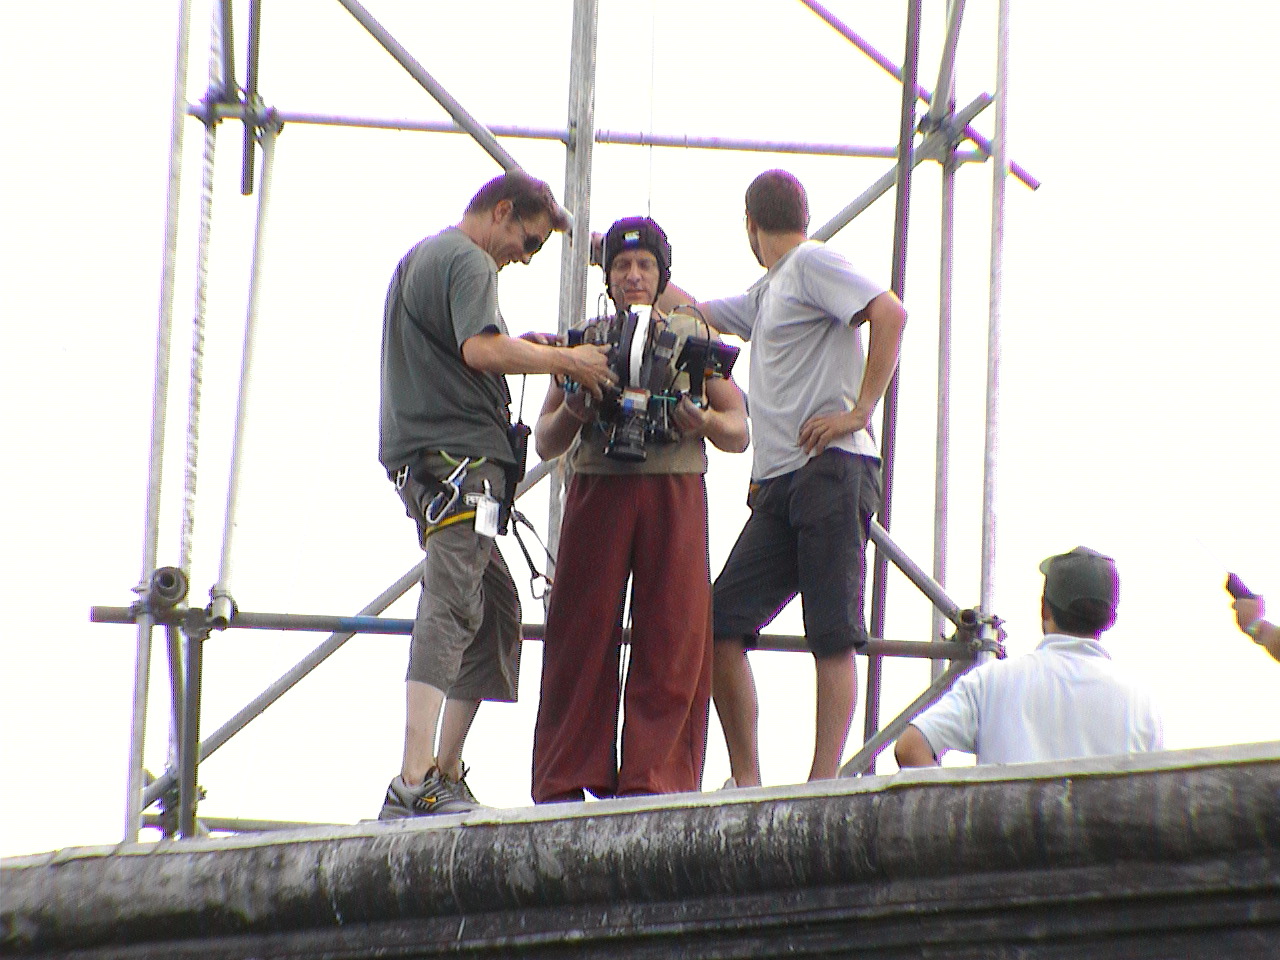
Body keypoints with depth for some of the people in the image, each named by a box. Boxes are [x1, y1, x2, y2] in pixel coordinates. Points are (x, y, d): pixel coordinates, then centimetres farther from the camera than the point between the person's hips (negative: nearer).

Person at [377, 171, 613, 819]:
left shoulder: (420, 257, 26)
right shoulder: (469, 263, -7)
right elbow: (481, 350, -22)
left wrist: (523, 351, 19)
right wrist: (561, 360, -12)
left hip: (419, 457, 11)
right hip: (458, 454, -11)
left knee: (496, 608, 14)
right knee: (451, 607, -17)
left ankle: (445, 771, 10)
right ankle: (415, 784, -27)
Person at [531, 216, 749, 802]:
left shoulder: (693, 337, 16)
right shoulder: (585, 339, 18)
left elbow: (739, 434, 12)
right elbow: (545, 443, 16)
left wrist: (701, 421, -10)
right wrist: (572, 411, -6)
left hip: (675, 493, 0)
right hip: (597, 489, 1)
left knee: (672, 638, -7)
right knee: (582, 632, -5)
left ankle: (653, 781, -5)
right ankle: (567, 781, -2)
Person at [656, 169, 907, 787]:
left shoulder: (812, 262, 0)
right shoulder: (766, 293, 27)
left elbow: (890, 313, -14)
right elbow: (693, 313, 41)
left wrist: (859, 411, -16)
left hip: (831, 468, -9)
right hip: (777, 483, 9)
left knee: (832, 637, -10)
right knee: (722, 624, -1)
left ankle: (824, 783, -13)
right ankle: (746, 780, 4)